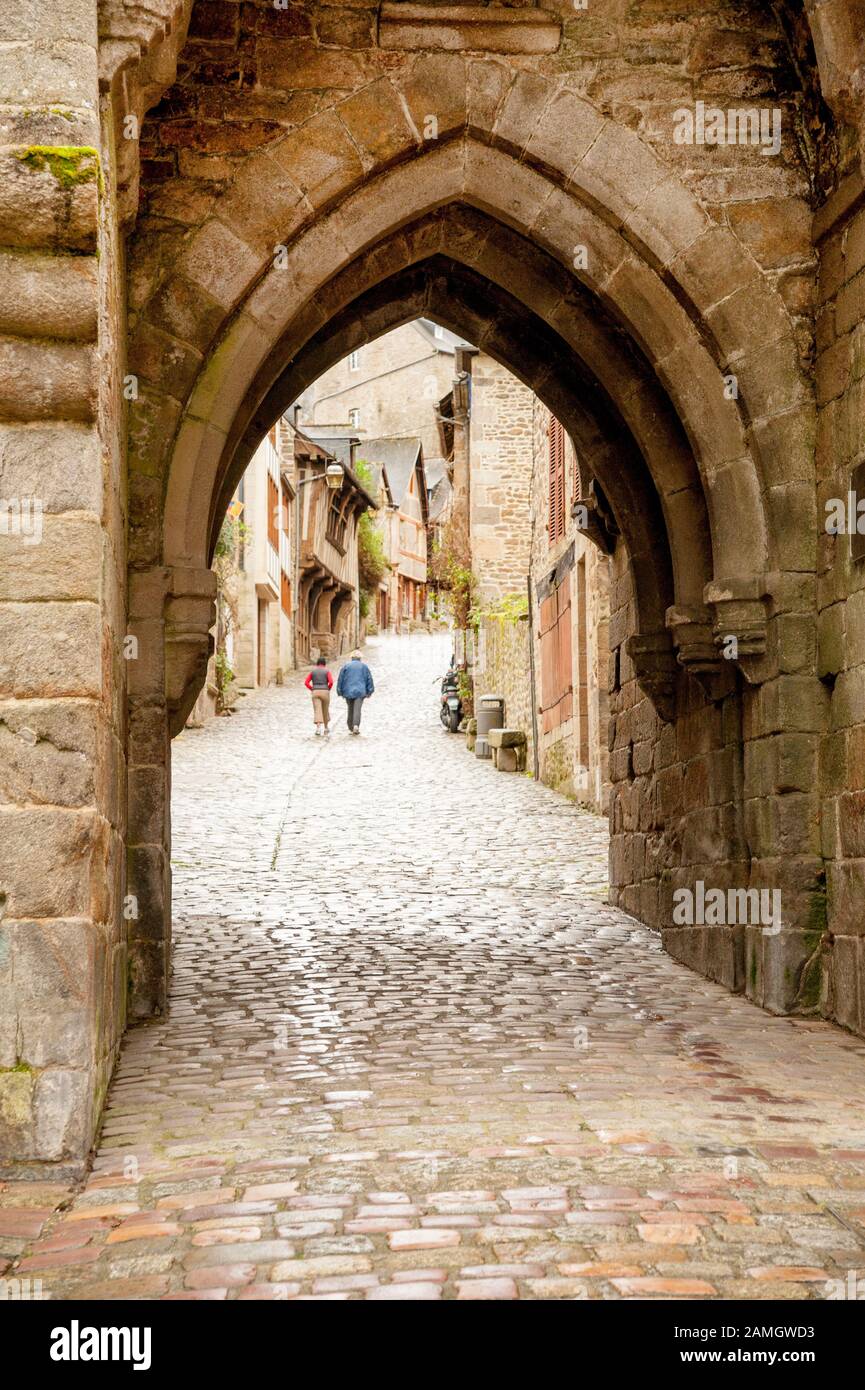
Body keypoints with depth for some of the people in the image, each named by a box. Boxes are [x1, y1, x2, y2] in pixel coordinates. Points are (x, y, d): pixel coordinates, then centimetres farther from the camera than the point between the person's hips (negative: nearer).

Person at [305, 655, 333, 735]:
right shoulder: (327, 671, 1)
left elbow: (306, 682, 0)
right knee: (325, 710, 19)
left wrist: (312, 689, 11)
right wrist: (328, 689, 5)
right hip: (325, 693, 0)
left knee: (317, 711, -7)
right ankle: (326, 728, 33)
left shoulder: (313, 671, 7)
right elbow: (331, 682, -13)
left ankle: (318, 728, -27)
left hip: (315, 693, 0)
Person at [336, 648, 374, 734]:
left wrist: (340, 692, 11)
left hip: (348, 692, 1)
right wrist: (369, 692, 14)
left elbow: (341, 679, 6)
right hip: (360, 691, -1)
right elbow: (369, 679, 8)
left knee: (350, 710, 14)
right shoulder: (364, 666, 7)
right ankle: (356, 725, -29)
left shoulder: (346, 666, 7)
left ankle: (351, 728, 16)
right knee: (357, 709, -10)